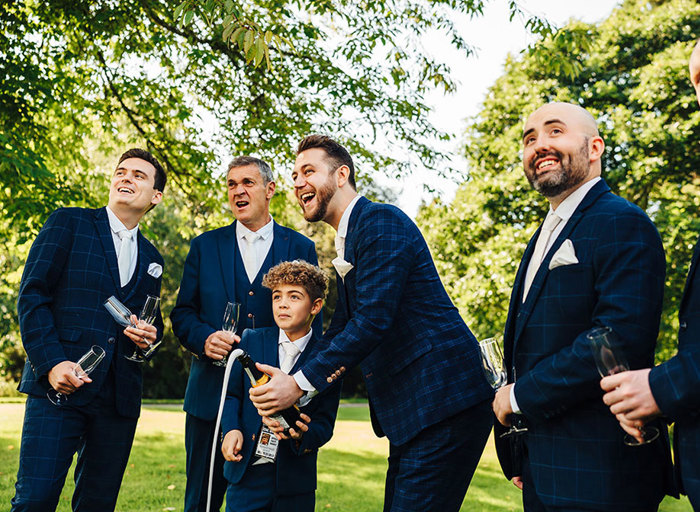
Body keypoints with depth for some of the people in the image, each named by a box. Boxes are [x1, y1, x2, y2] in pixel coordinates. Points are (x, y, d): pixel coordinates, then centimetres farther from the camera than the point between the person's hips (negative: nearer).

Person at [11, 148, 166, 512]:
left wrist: (151, 335, 2)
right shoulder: (67, 223, 4)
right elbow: (31, 295, -3)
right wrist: (51, 362, -15)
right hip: (59, 385, -4)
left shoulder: (151, 259, 18)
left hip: (119, 396, 5)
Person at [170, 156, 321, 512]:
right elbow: (182, 313, 10)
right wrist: (204, 338, -13)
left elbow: (311, 321, 5)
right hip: (211, 394, 1)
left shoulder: (300, 249, 6)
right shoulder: (205, 246, 9)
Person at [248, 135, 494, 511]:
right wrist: (289, 395, 6)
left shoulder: (382, 221, -12)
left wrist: (301, 383, -17)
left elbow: (373, 319, -21)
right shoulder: (345, 247, 19)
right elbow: (339, 330, 19)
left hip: (443, 406, -10)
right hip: (409, 413, 10)